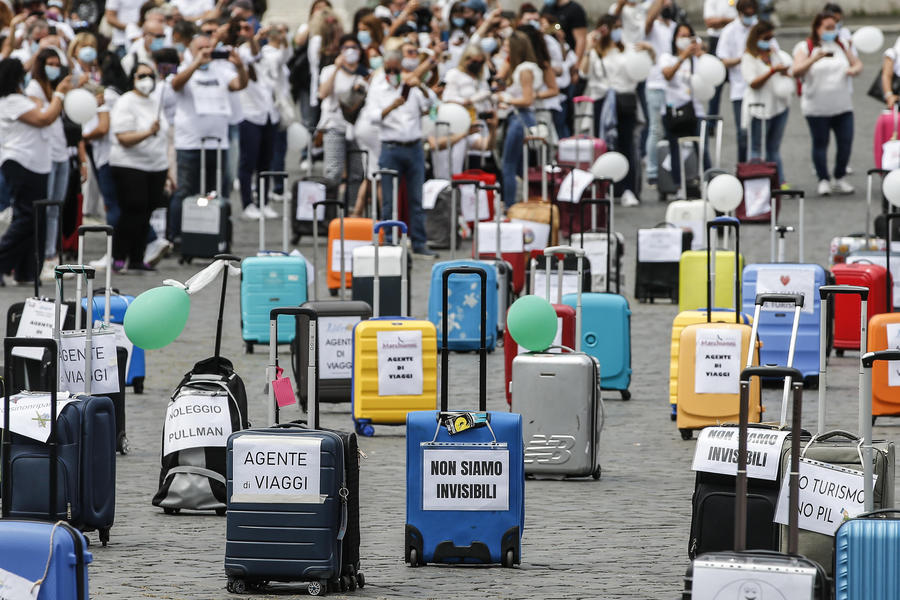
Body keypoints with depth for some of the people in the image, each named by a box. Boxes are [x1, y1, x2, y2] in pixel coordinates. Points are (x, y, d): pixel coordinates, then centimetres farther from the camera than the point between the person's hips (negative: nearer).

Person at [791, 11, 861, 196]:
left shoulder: (841, 46, 13)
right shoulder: (805, 47, -2)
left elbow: (857, 64, 19)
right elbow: (797, 71, -15)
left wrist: (854, 70, -6)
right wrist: (814, 59, -31)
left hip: (842, 105, 4)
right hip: (817, 107, -4)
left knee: (846, 142, -1)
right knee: (820, 144, 0)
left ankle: (840, 179, 14)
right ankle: (823, 181, 11)